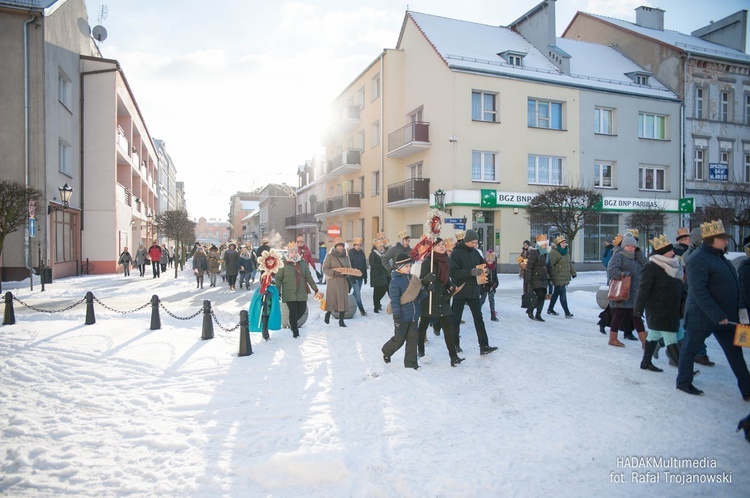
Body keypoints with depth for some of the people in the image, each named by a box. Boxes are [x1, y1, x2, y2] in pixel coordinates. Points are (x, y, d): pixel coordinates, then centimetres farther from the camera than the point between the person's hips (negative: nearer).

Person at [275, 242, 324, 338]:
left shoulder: (303, 263, 4)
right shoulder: (284, 264, -7)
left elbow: (309, 277, 7)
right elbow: (278, 278, -5)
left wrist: (316, 289, 6)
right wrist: (277, 292, -8)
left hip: (302, 293, 4)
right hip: (289, 293, -4)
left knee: (302, 310, 7)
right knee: (293, 311, -2)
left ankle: (293, 322, 37)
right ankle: (295, 330, 17)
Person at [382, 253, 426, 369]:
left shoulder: (412, 278, 7)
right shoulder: (395, 281, -15)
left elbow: (418, 295, 15)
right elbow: (394, 300, -17)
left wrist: (423, 293, -8)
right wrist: (397, 317, -19)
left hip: (413, 316, 7)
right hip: (402, 317, -6)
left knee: (413, 338, 9)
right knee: (399, 339, 6)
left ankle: (410, 362, 20)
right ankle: (386, 351, 34)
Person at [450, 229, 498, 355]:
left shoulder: (475, 252, 6)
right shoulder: (456, 253, -12)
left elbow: (482, 264, 19)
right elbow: (453, 273, -19)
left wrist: (483, 269, -5)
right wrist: (471, 272, -27)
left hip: (473, 291, 5)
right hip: (460, 292, -5)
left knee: (479, 318, 3)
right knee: (456, 319, 8)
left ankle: (484, 346, 6)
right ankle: (455, 344, 24)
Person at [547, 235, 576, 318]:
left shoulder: (566, 253, 15)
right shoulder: (553, 253, -14)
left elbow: (570, 263, 27)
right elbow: (550, 266, -19)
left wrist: (573, 272, 29)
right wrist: (551, 277, -22)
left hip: (565, 278, 9)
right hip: (558, 279, -9)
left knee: (556, 293, 18)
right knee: (563, 295, -8)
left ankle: (550, 309, 30)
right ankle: (567, 313, -5)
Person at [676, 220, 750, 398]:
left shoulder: (719, 256, 10)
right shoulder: (699, 259, -19)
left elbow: (734, 285, 19)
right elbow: (698, 291, -25)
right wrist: (717, 315, -26)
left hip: (725, 316, 9)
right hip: (702, 315, -9)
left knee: (734, 351, 10)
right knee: (690, 348, 7)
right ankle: (683, 382, 21)